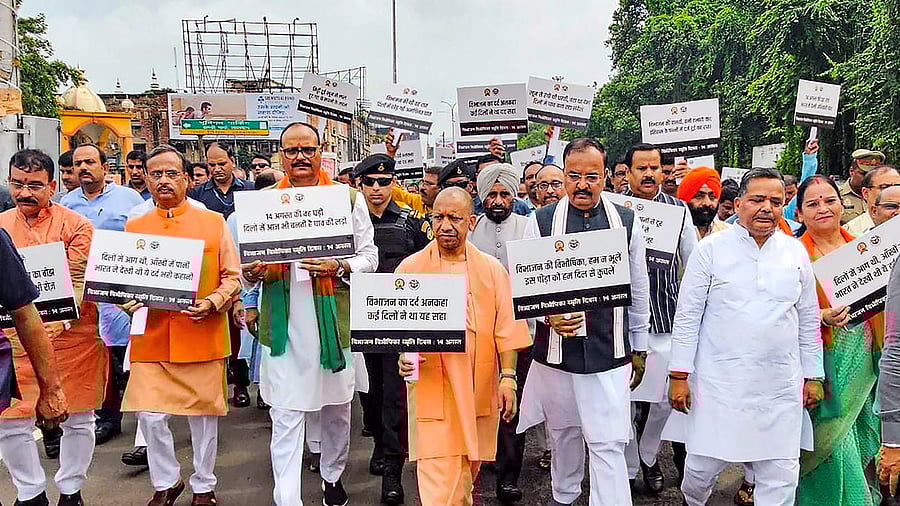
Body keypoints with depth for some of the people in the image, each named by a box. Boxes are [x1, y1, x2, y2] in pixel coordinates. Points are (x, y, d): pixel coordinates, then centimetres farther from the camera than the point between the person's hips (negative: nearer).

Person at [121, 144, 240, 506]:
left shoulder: (214, 223, 3)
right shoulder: (134, 227, 9)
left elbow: (232, 277, 2)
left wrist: (213, 302, -15)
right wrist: (128, 302, -8)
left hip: (202, 336, -1)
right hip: (151, 337, 2)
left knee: (204, 413, 7)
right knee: (150, 414, -1)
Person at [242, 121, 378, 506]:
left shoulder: (348, 198, 4)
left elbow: (369, 256, 3)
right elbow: (247, 266, 10)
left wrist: (339, 267, -16)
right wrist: (251, 273, -13)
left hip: (334, 319, 1)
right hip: (283, 323, 0)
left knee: (337, 408, 16)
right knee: (285, 417, -1)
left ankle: (333, 474, 39)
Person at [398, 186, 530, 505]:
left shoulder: (492, 269, 6)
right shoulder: (410, 268, 1)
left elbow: (506, 328, 5)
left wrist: (508, 377, -2)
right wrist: (403, 355, -15)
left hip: (478, 389, 2)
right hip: (431, 387, -2)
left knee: (468, 471, 13)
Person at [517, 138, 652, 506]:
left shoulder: (626, 222, 3)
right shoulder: (541, 221, -1)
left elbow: (639, 291, 9)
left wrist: (639, 348, 13)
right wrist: (549, 315, -19)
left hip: (609, 353, -1)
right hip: (555, 350, 1)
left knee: (608, 443, -4)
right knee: (563, 431, 18)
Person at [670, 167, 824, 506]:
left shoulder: (796, 253, 8)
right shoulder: (710, 250, -2)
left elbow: (809, 320, 15)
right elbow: (687, 316, -2)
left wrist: (812, 376, 14)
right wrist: (679, 375, -5)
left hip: (780, 388, 3)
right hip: (719, 383, -3)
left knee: (781, 477, 6)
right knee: (704, 464, 6)